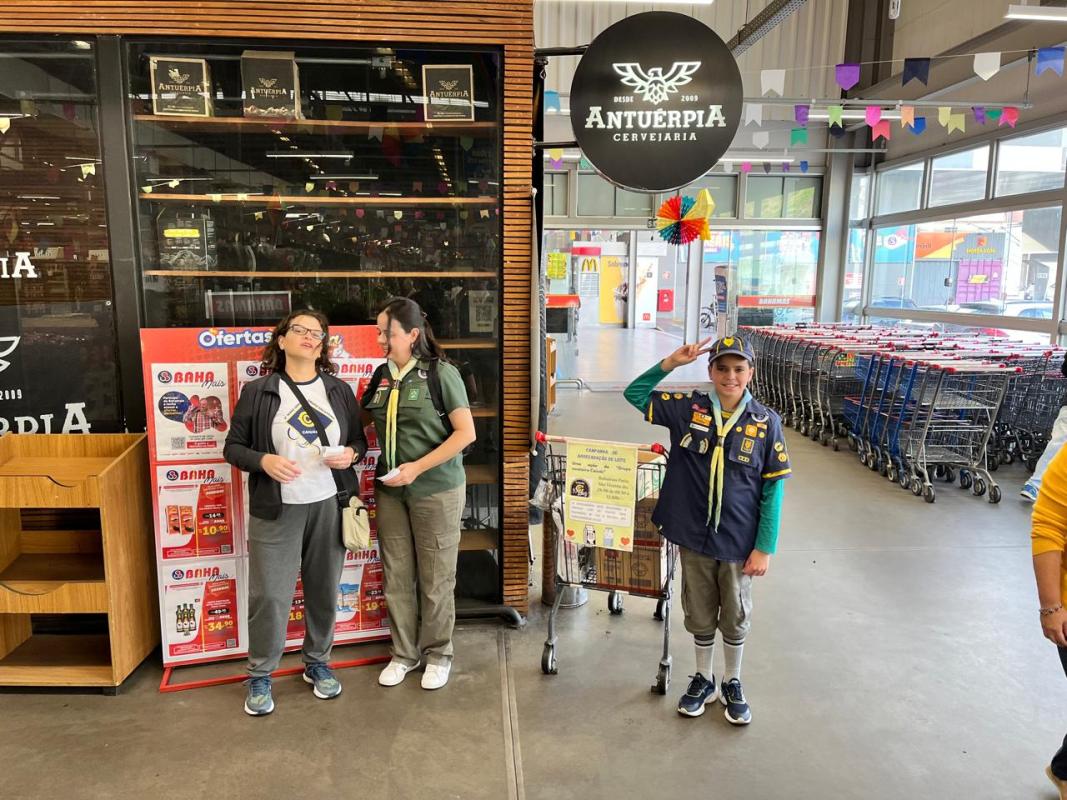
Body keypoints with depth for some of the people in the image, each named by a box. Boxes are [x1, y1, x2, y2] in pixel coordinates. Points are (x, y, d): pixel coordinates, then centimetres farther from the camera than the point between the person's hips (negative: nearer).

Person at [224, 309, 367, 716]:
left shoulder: (339, 390, 7)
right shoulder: (257, 392, -1)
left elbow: (360, 439, 14)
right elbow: (233, 446, 2)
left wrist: (351, 453, -8)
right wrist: (263, 460, -17)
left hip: (329, 506, 3)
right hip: (276, 510, -2)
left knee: (324, 591, 12)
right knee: (269, 595, 1)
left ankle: (317, 663, 32)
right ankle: (260, 676, 20)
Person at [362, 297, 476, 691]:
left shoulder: (440, 373, -11)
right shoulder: (381, 377, 5)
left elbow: (466, 432, -14)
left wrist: (418, 467, -19)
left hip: (436, 490, -5)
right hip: (390, 491, 5)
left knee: (435, 580, 8)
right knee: (397, 578, 11)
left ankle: (438, 654, 26)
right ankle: (404, 652, 29)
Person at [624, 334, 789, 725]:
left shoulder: (766, 423, -10)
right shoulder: (688, 409, -7)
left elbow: (773, 488, -6)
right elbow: (635, 394, -2)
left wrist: (764, 547, -7)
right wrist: (671, 363, -15)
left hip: (738, 543, -1)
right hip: (693, 536, 1)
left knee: (735, 617, 17)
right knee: (700, 615, 17)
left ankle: (732, 684, 40)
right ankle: (704, 680, 39)